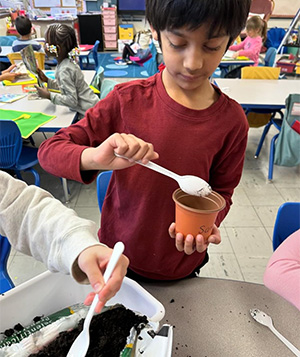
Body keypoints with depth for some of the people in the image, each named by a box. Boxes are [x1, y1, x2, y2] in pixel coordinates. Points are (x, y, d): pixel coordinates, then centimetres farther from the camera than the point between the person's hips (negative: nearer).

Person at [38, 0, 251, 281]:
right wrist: (96, 158, -35)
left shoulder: (231, 121, -14)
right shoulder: (128, 100, -16)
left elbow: (222, 191, -1)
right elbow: (49, 151, -14)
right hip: (119, 256, 0)